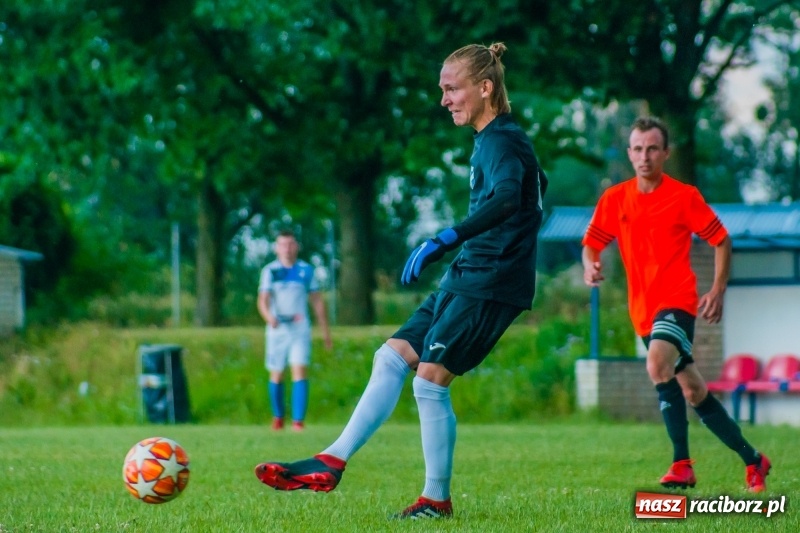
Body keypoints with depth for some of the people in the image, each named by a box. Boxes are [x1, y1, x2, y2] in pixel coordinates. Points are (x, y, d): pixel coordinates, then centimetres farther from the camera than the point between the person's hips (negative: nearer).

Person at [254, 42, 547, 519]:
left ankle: (437, 499, 0)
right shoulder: (493, 140, 15)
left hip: (490, 284, -10)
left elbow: (506, 197, -35)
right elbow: (530, 188, 30)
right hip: (466, 279, 10)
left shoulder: (502, 140, -15)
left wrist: (447, 240, -45)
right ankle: (332, 463, 4)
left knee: (431, 379, -10)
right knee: (392, 357, 5)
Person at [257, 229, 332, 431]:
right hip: (277, 329, 0)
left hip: (300, 329, 0)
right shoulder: (270, 271, 0)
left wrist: (326, 331, 11)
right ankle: (278, 417, 26)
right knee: (276, 374, 7)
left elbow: (317, 301, 11)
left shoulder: (306, 270, 6)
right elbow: (263, 300, -9)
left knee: (300, 371, -13)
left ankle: (298, 420, -15)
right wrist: (269, 316, -31)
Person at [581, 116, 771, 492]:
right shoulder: (614, 200, 5)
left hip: (677, 301, -5)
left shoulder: (684, 196, -4)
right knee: (693, 392, 11)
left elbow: (721, 240, 4)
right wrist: (590, 265, -12)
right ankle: (752, 460, 25)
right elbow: (591, 242, 10)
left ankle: (682, 464, -28)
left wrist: (718, 291, -4)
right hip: (643, 309, 5)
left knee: (658, 365, -32)